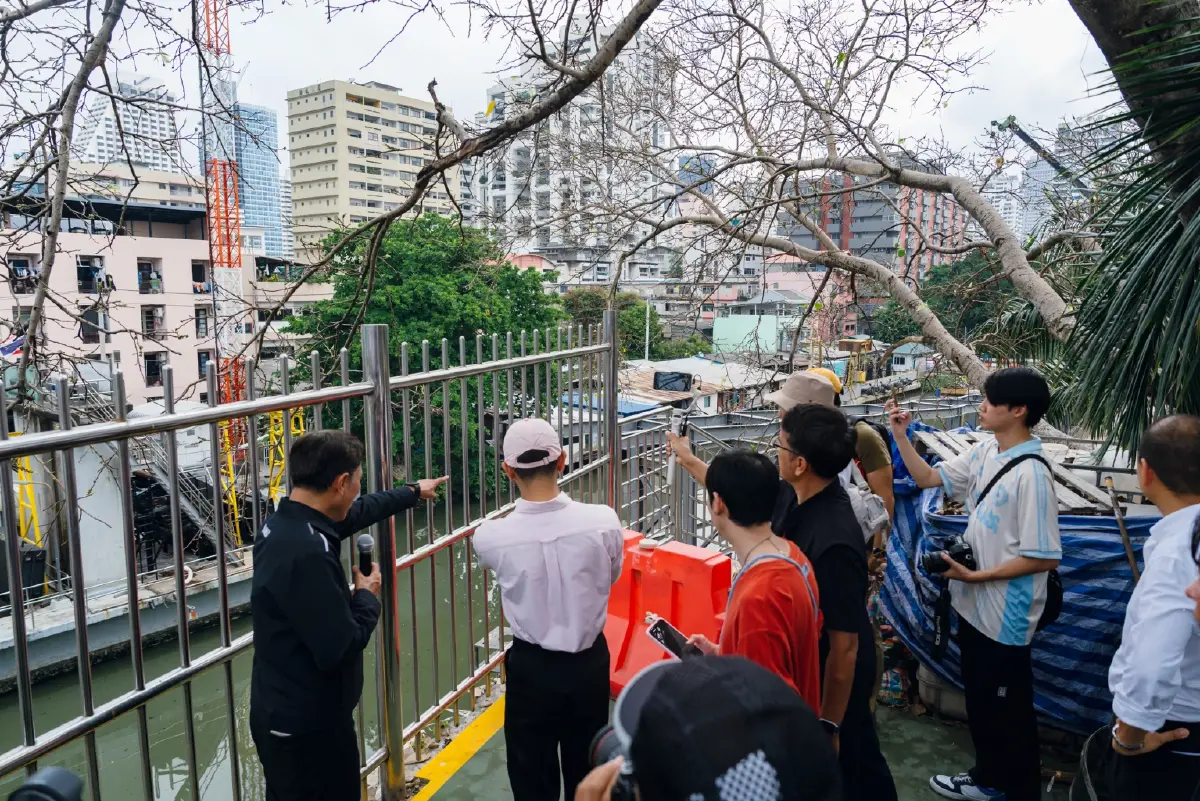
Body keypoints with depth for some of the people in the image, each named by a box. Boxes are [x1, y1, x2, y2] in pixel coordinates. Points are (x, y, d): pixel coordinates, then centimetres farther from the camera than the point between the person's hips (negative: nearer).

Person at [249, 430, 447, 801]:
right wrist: (367, 598, -11)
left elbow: (357, 512, 17)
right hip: (307, 725, -9)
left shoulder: (282, 523, -1)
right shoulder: (307, 552, -31)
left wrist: (413, 492, 30)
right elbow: (339, 649, -29)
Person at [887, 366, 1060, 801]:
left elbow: (1044, 557, -24)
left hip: (1005, 614, -8)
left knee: (1009, 708, 11)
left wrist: (975, 576, -20)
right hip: (973, 603, 8)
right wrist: (901, 435, -1)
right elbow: (929, 477, 11)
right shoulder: (983, 453, 0)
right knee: (978, 698, 23)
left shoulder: (1031, 474, -24)